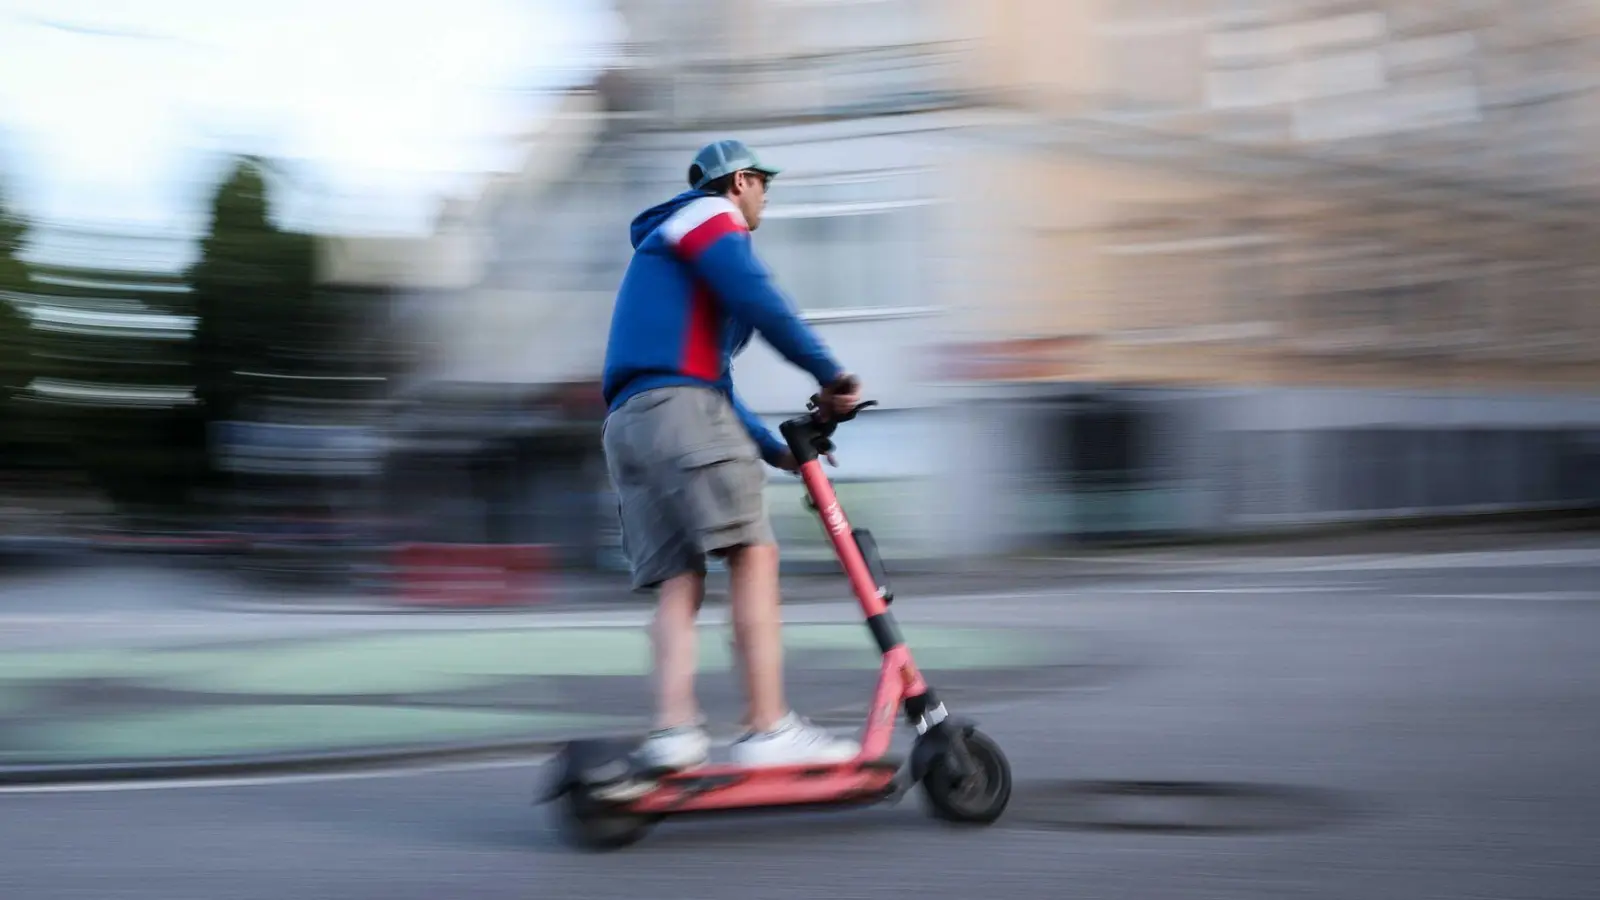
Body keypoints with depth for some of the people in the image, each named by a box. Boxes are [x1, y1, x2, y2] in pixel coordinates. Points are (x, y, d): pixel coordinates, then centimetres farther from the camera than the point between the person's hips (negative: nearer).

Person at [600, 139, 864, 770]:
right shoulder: (709, 215, 10)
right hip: (678, 408, -9)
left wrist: (776, 452, 30)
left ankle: (674, 730, -19)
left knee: (677, 582, -1)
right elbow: (756, 297, -10)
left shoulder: (661, 249, 38)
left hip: (627, 422, 9)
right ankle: (769, 730, -22)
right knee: (753, 555, -14)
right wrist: (829, 374, -8)